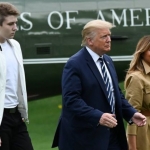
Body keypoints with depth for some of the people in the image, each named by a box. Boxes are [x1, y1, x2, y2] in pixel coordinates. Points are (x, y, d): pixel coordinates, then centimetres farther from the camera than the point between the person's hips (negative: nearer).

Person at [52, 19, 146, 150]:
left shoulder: (108, 61, 15)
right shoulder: (75, 64, -12)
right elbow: (71, 99, -21)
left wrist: (131, 113, 4)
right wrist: (98, 117, -32)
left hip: (111, 134, 8)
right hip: (85, 136, -8)